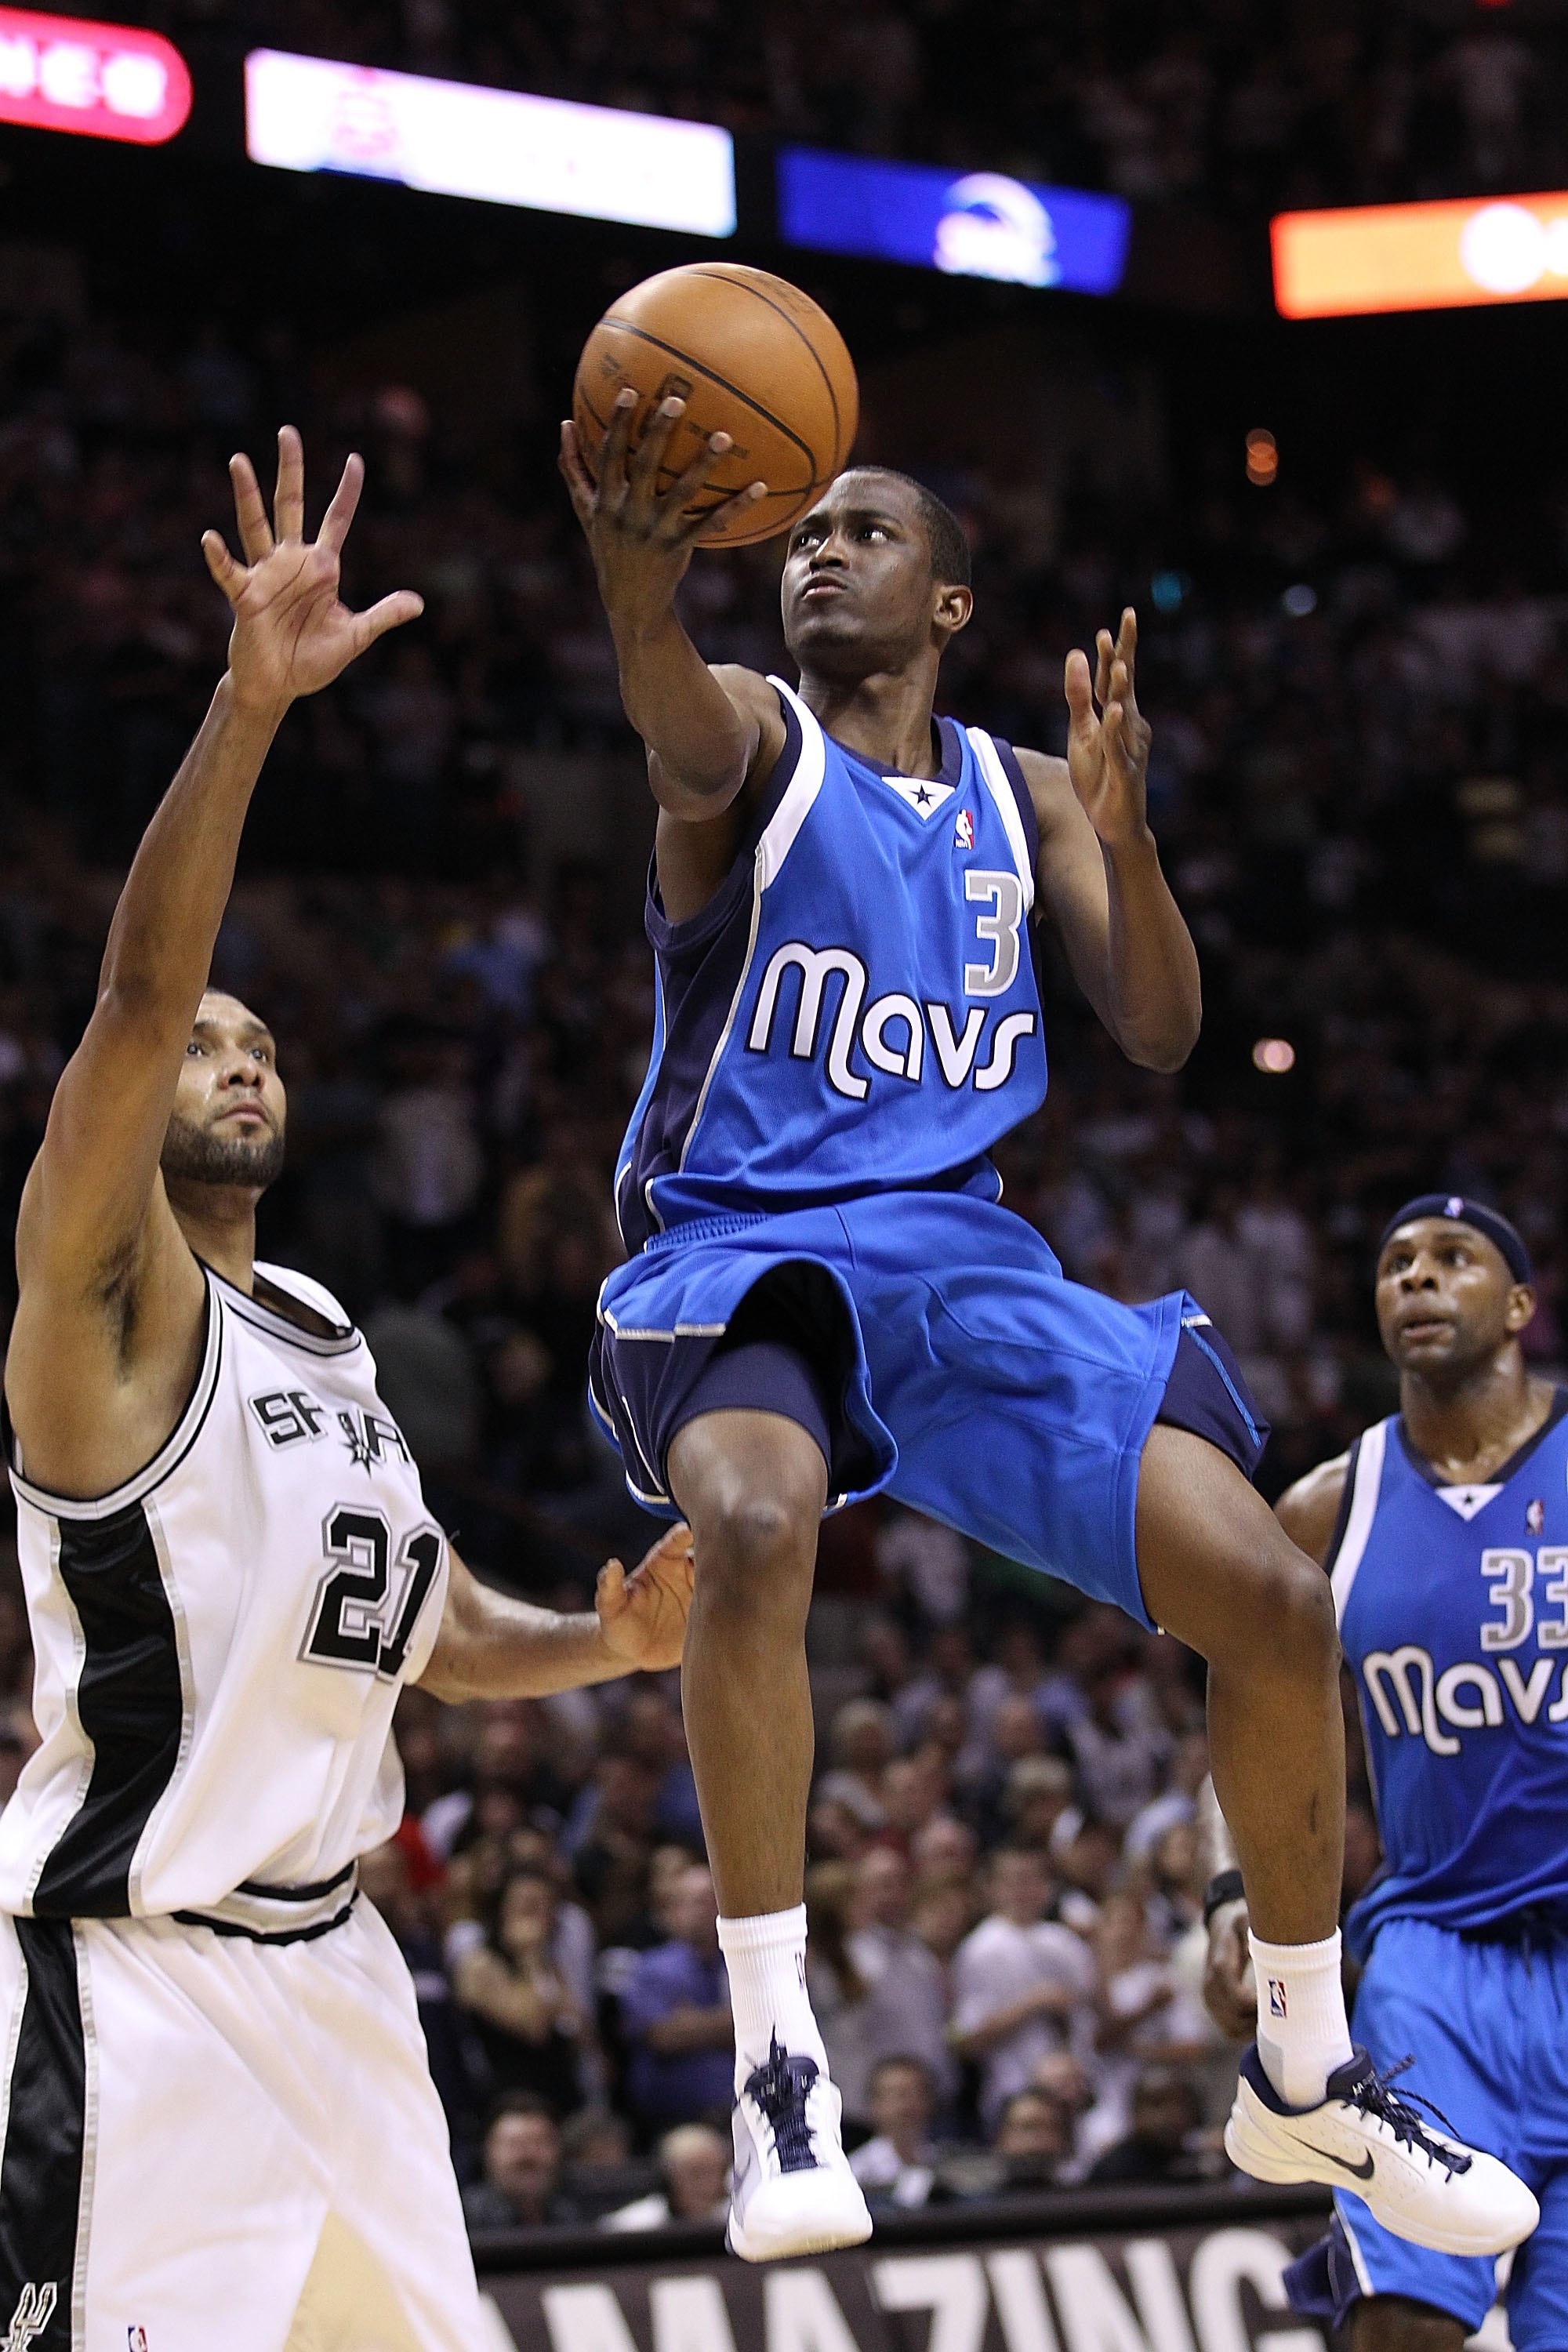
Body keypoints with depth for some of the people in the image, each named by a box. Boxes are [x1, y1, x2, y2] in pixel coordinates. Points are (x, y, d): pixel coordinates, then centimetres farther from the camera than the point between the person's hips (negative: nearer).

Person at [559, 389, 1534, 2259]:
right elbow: (674, 721, -27)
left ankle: (1310, 2077, 12)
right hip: (736, 1252, -4)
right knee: (755, 1522, -39)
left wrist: (1123, 832, -15)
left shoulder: (1021, 791, 14)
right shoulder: (753, 739, 0)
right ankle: (776, 2067, -32)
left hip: (961, 1257, 5)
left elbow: (1158, 1035, 5)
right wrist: (637, 586, -52)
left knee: (1276, 1601, -8)